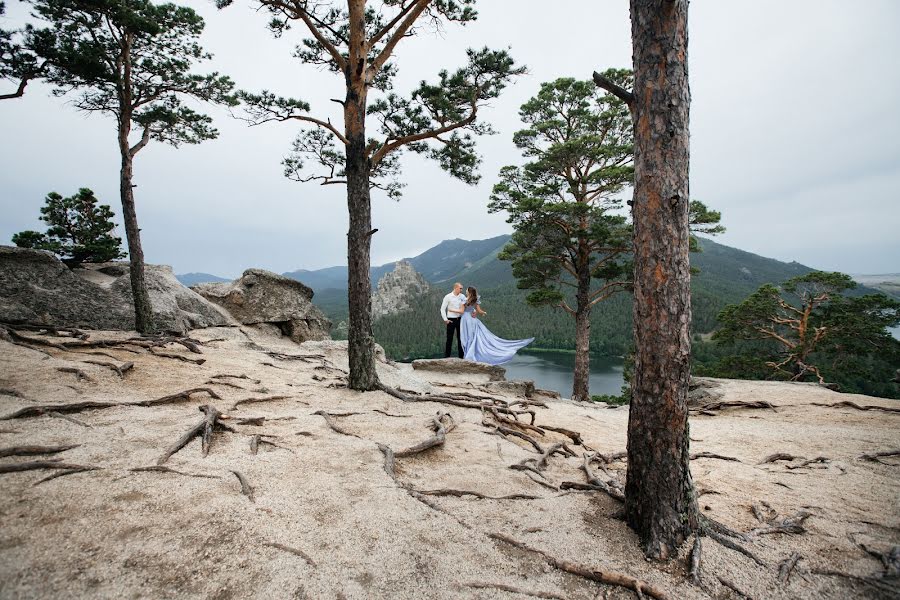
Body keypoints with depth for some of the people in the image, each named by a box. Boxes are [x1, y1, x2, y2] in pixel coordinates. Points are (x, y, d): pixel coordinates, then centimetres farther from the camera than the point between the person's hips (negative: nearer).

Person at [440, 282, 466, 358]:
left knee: (460, 338, 8)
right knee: (449, 338, 0)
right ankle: (446, 356, 9)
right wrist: (445, 319, -8)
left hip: (460, 319, 4)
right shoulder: (448, 297, -4)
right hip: (451, 320, -4)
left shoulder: (462, 297, 6)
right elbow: (443, 309, -2)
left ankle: (461, 355, 16)